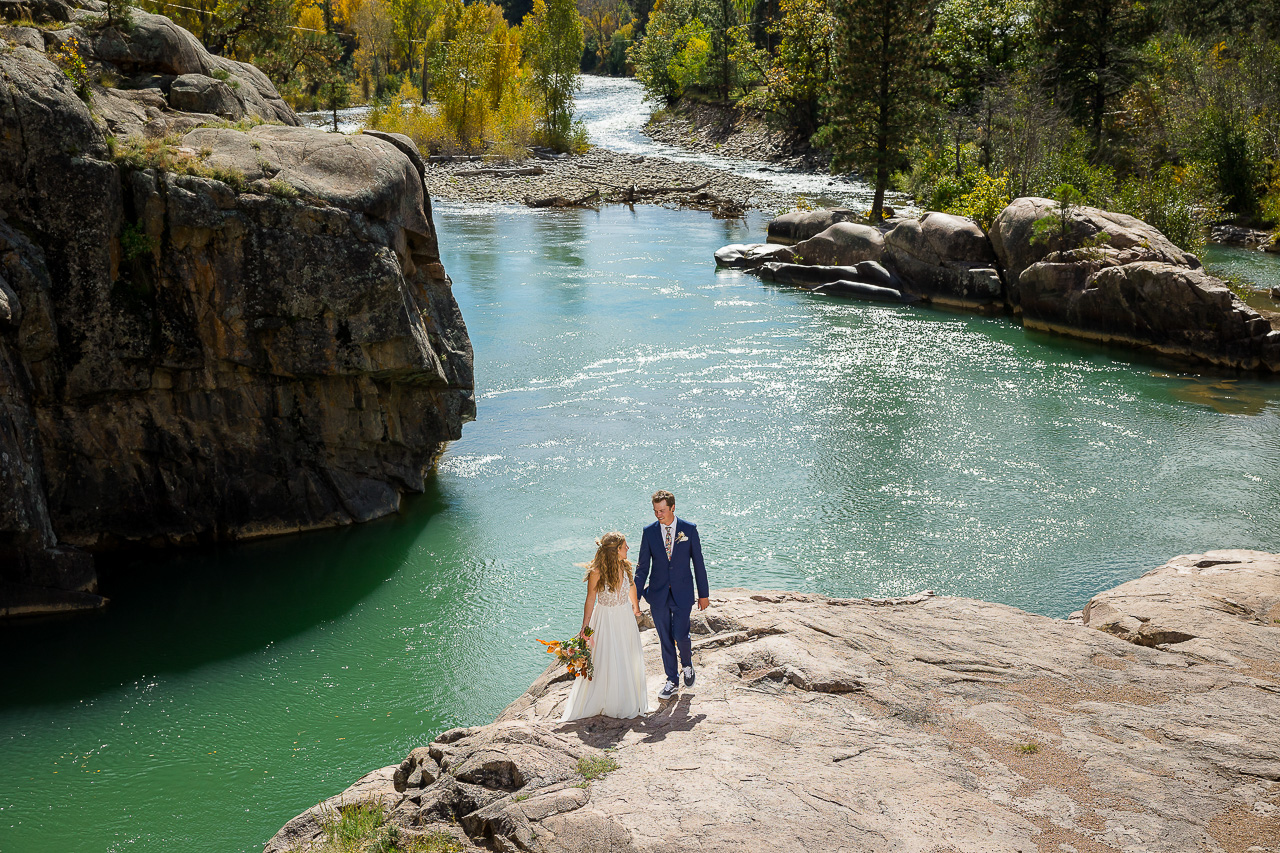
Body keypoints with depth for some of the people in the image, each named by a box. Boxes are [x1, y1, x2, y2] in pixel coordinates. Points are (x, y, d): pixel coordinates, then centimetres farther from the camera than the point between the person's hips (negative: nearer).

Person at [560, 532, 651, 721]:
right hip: (606, 619, -5)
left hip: (626, 617, 5)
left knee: (629, 660, 15)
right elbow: (590, 600, -12)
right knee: (605, 662, 4)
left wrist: (636, 607, 28)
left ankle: (630, 702, 33)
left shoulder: (626, 565, -7)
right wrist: (585, 627, -10)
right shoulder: (597, 572, -22)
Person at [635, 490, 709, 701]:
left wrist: (703, 594, 3)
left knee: (680, 636, -8)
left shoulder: (689, 529, -5)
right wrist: (636, 596, 0)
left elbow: (698, 563, 1)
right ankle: (672, 681, 23)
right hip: (658, 594, 2)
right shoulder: (649, 532, -2)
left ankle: (687, 664, 24)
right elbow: (642, 567, 3)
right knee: (665, 639, 8)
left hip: (682, 593, -2)